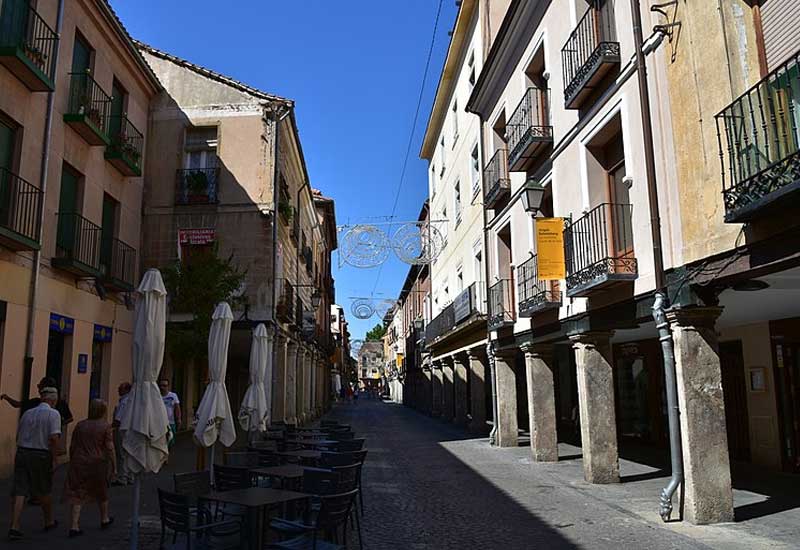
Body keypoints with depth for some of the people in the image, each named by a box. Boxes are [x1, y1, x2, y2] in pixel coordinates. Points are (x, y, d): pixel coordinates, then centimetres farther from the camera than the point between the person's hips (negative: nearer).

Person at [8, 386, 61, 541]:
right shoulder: (53, 414, -9)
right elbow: (54, 438, -19)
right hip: (41, 455, -4)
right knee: (43, 491, 13)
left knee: (19, 492, 1)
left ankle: (14, 527, -6)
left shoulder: (27, 413, 10)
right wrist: (54, 459, -10)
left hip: (21, 453, 4)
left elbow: (18, 437, 17)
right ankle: (49, 521, 31)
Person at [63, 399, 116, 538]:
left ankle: (74, 526, -2)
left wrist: (72, 462, 22)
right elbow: (110, 448, -11)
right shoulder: (105, 426, -7)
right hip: (98, 463, -2)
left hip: (79, 463, 2)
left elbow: (72, 446, 9)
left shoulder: (80, 425, 5)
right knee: (101, 492, 16)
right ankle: (104, 519, 34)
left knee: (77, 494, 5)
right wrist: (114, 467, -4)